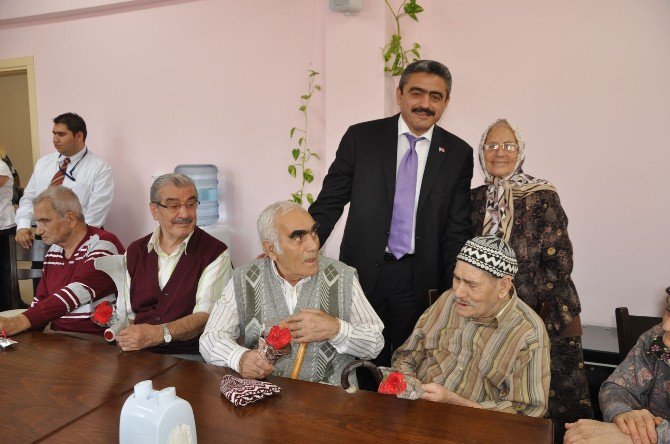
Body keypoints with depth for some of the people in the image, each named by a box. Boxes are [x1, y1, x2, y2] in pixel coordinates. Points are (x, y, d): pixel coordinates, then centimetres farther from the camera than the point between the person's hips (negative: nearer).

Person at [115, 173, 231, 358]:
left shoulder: (215, 253, -1)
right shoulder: (135, 252, 15)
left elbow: (205, 316, -11)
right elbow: (125, 313, 14)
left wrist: (159, 334, -26)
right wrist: (124, 339, -8)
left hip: (190, 356, -4)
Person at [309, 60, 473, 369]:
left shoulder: (459, 154, 1)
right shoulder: (360, 137, -2)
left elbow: (457, 229, 1)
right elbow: (329, 202, -1)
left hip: (421, 281, 1)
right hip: (362, 271, 0)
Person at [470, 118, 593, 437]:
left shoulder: (542, 197, -6)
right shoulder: (476, 198, 7)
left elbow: (559, 265, -9)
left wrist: (514, 300, -14)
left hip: (548, 317, -3)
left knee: (555, 407, -1)